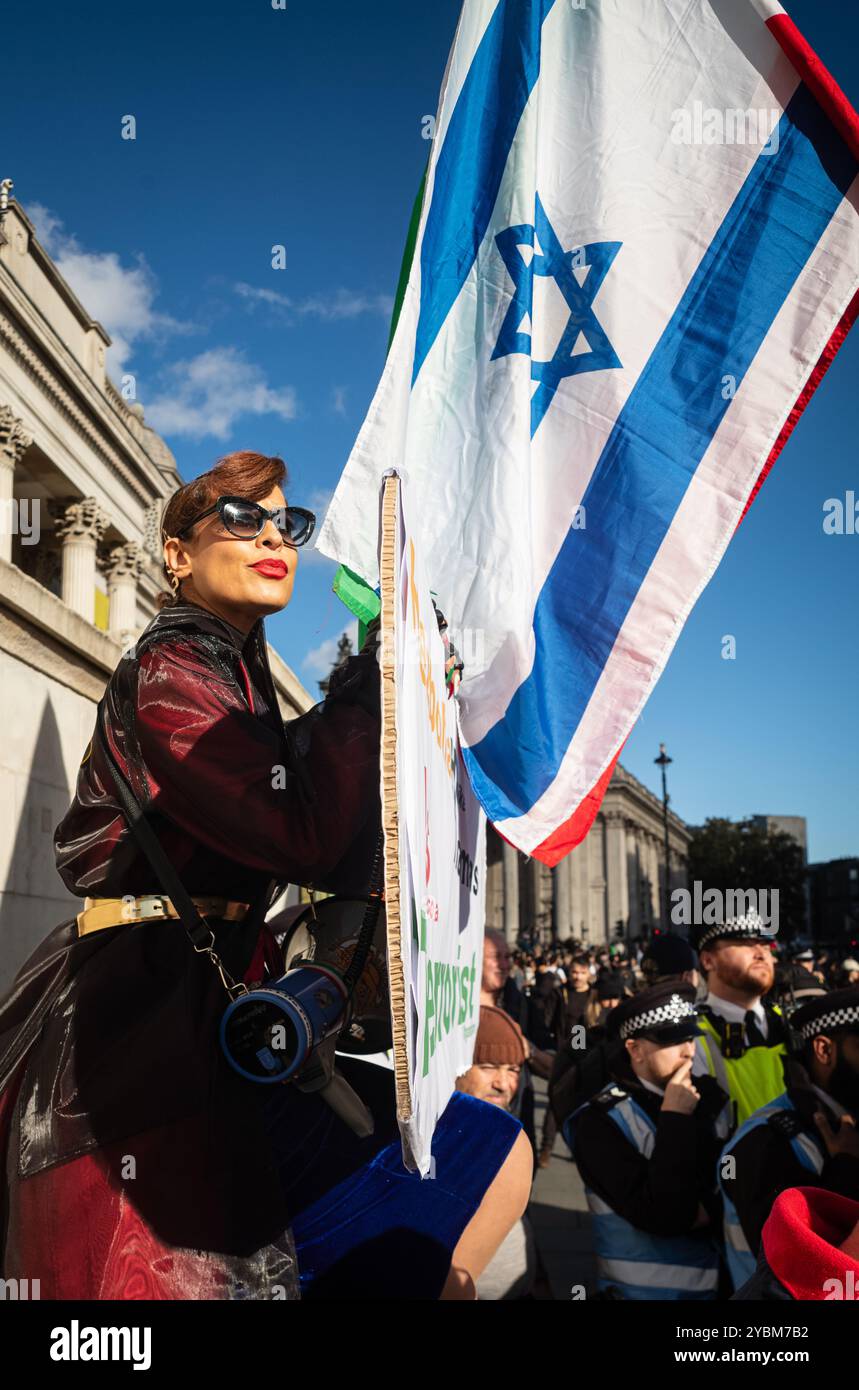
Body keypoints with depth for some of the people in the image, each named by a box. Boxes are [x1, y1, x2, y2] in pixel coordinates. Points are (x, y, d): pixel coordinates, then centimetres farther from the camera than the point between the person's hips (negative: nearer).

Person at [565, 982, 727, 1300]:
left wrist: (710, 1209, -18)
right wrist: (674, 1120, -23)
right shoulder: (601, 1122, -16)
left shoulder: (707, 1097, 0)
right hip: (644, 1289, -5)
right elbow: (663, 1217, -24)